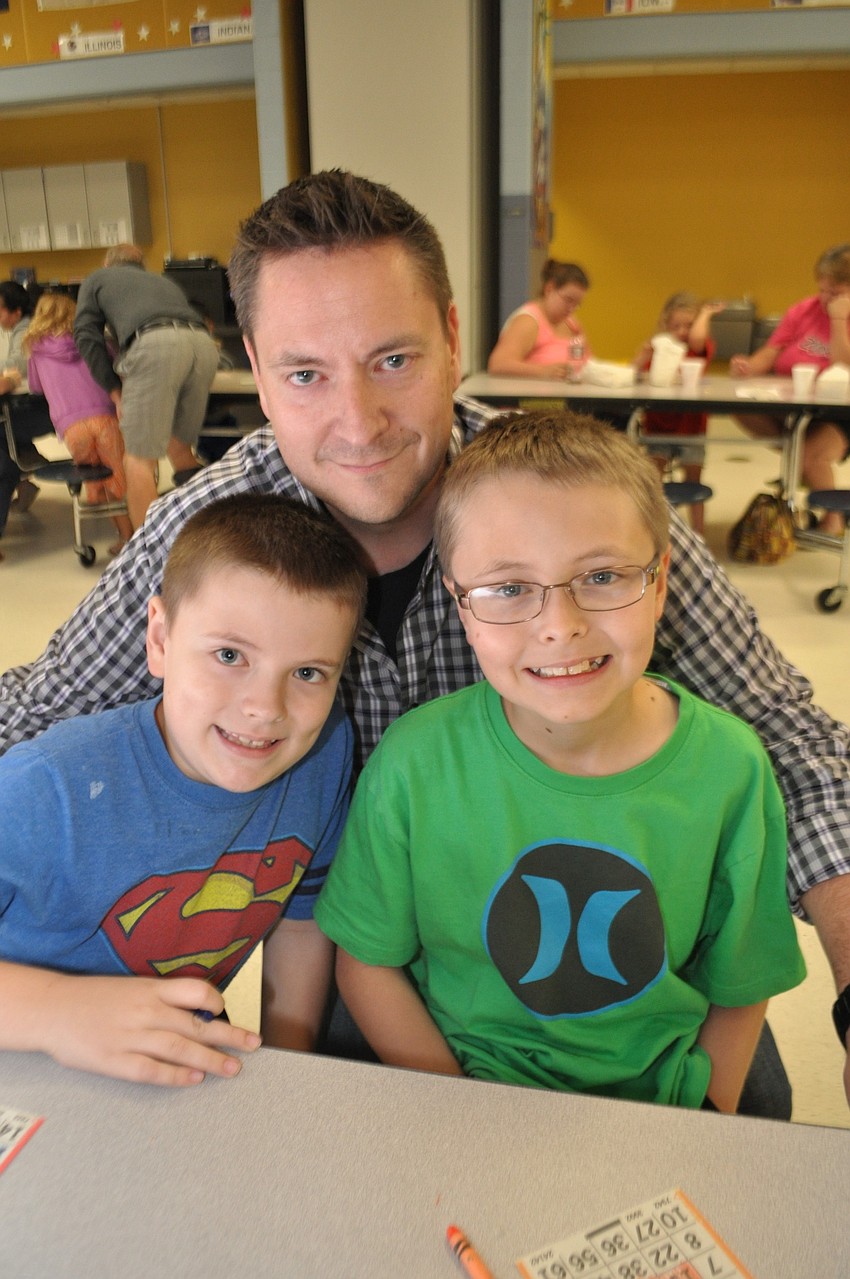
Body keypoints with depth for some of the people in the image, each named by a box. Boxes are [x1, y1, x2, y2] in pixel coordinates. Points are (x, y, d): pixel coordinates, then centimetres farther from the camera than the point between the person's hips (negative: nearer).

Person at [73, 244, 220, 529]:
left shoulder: (97, 278, 30)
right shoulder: (165, 281, 42)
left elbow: (87, 335, 17)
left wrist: (114, 390, 16)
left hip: (154, 344, -5)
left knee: (139, 459, -2)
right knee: (180, 448, 19)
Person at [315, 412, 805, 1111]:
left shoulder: (729, 766, -13)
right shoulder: (417, 759, -16)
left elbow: (740, 985, 1)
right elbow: (367, 958, -4)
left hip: (655, 1106, 4)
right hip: (466, 1092, -3)